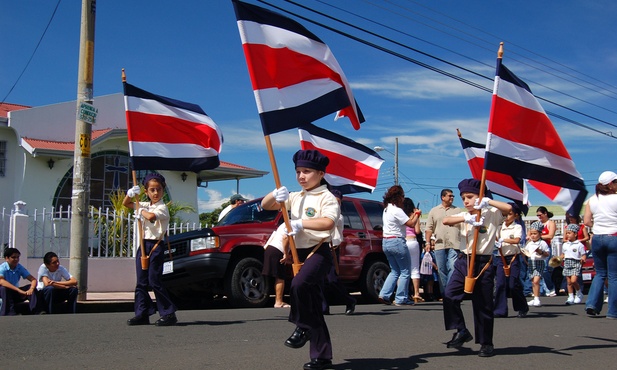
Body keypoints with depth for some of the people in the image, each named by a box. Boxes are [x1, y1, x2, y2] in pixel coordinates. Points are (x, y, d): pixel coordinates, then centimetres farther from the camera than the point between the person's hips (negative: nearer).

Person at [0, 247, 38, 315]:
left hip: (15, 293, 5)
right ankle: (10, 314, -35)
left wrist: (31, 289, -32)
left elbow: (33, 280, -8)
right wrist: (19, 290, -45)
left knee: (31, 287, -16)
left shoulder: (20, 268, -2)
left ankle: (34, 312, -23)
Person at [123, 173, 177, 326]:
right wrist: (130, 193, 5)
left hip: (156, 246, -8)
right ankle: (142, 314, 13)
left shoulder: (162, 207, -9)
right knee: (141, 282, 7)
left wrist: (141, 211, -10)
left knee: (155, 281, -9)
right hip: (143, 244, 8)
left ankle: (169, 314, -3)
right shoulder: (145, 205, 14)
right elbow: (125, 204, 24)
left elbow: (151, 216, -30)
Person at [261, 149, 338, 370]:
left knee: (298, 284, -34)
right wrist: (275, 195, -7)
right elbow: (265, 205, 14)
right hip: (300, 253, 7)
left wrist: (300, 223, -28)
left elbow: (328, 222, -25)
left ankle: (302, 327, -13)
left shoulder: (326, 197, -6)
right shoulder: (295, 197, 15)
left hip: (318, 252, -7)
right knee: (313, 308, 8)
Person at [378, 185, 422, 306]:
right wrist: (417, 215, 2)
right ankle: (401, 299, 1)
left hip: (386, 242, 9)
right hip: (397, 242, -9)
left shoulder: (386, 209, 14)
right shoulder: (397, 210, -16)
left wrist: (413, 215, 14)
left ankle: (384, 295, 6)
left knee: (394, 271, 16)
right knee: (405, 271, 1)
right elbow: (411, 224, -14)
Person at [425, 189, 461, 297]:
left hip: (454, 245, -1)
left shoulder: (457, 210, 13)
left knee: (452, 268, -12)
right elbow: (429, 228, 11)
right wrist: (428, 242, 1)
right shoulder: (434, 211, 13)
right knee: (441, 270, 4)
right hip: (439, 245, 1)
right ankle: (444, 293, 11)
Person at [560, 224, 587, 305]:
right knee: (569, 282, 5)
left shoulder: (579, 245, -4)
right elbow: (563, 254, 22)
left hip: (575, 263, -5)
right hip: (567, 263, 5)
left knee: (573, 280, -17)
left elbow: (584, 254, -3)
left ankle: (579, 294, 7)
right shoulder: (565, 244, 13)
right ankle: (571, 297, 10)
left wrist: (583, 259, -23)